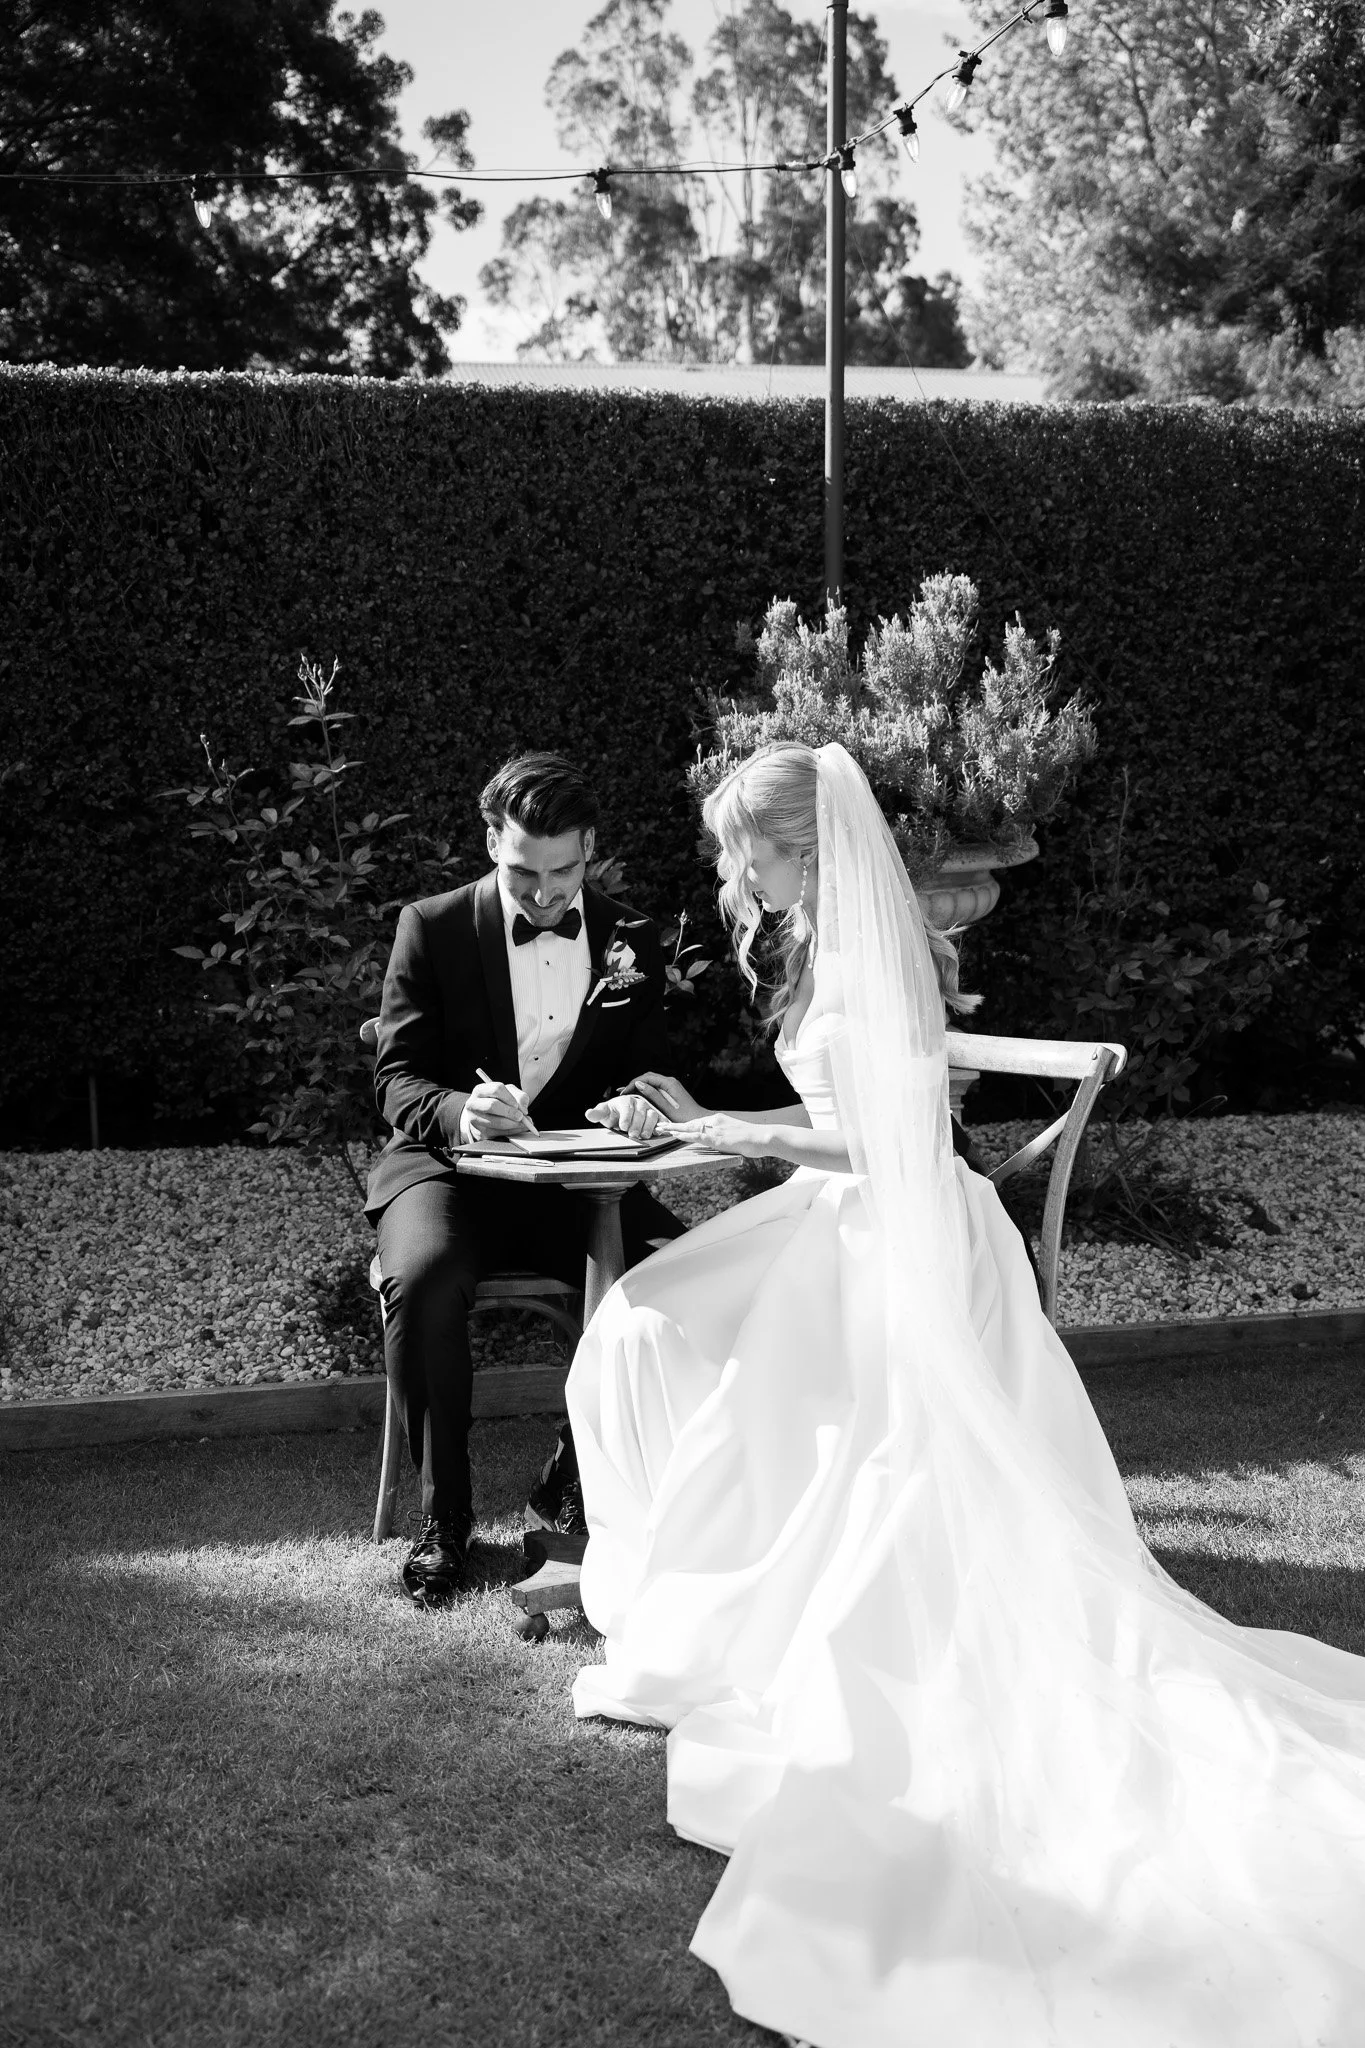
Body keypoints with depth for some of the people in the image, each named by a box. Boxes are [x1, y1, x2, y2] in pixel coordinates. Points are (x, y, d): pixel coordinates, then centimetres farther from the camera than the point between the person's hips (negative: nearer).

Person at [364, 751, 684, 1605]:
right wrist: (460, 1113, -27)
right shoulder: (432, 928, -1)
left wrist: (639, 1104, -17)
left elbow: (654, 1075, 9)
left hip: (578, 1179, 2)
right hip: (450, 1166, -2)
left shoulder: (632, 941, 6)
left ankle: (578, 1480, -4)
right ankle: (444, 1515, -14)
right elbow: (398, 1081, -4)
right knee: (425, 1278, -35)